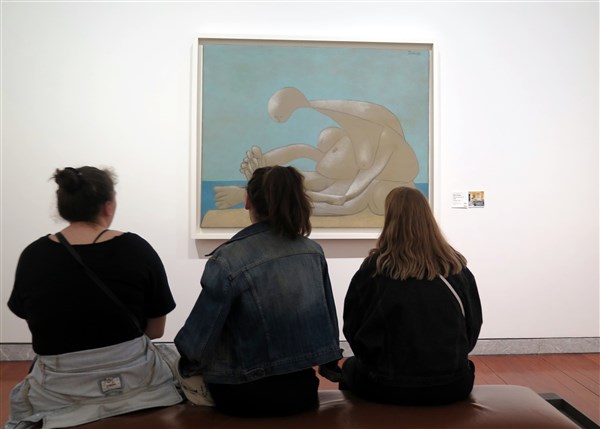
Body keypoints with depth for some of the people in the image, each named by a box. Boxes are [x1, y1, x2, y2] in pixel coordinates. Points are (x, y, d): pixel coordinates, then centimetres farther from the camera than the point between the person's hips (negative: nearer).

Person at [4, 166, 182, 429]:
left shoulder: (32, 256, -8)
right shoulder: (137, 249, -12)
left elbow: (38, 328, 4)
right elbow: (156, 330, -3)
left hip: (60, 393, 2)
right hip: (136, 383, -2)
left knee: (22, 402, 34)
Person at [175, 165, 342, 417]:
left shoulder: (228, 260, -19)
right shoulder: (313, 251, -4)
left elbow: (200, 334, -14)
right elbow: (328, 317, 4)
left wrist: (187, 365, 7)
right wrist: (328, 360, 21)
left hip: (246, 397, -4)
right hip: (301, 388, 5)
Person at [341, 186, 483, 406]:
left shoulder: (374, 269, -14)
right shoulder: (457, 268, -6)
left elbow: (353, 330, -3)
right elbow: (473, 326, 5)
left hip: (388, 388, -2)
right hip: (453, 387, 3)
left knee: (350, 369, 29)